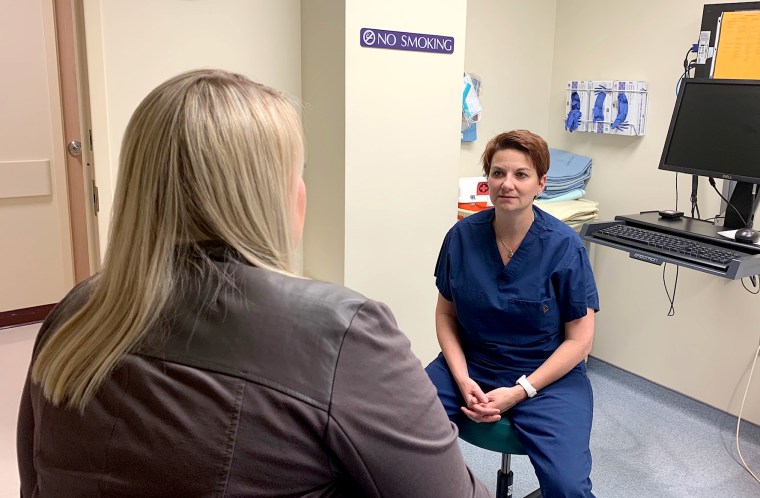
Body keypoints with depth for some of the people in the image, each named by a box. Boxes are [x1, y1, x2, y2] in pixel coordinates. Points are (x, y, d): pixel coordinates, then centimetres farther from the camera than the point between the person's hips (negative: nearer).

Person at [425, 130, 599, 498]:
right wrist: (463, 380, -10)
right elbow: (446, 315, 5)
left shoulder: (564, 246, -10)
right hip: (470, 365, 2)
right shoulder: (462, 235, -4)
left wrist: (519, 392, -15)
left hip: (547, 375, -2)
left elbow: (579, 339, -7)